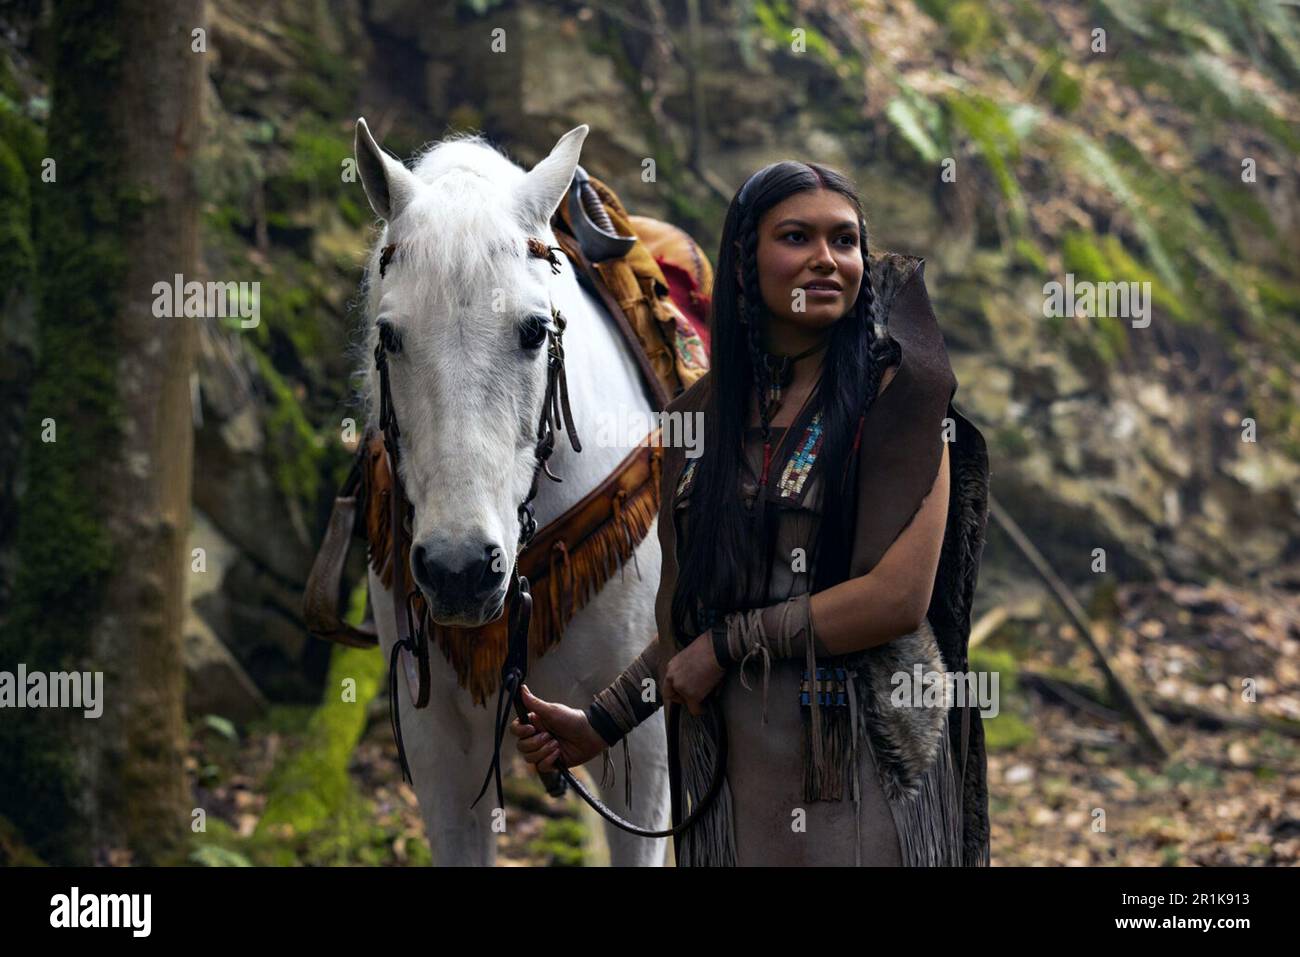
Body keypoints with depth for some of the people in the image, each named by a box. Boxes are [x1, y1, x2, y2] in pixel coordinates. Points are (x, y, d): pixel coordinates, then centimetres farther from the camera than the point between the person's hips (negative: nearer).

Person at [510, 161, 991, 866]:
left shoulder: (898, 389, -6)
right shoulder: (701, 414, 9)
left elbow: (899, 598, -15)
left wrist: (726, 645, -10)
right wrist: (602, 723, 4)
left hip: (866, 751, -4)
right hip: (726, 758, 4)